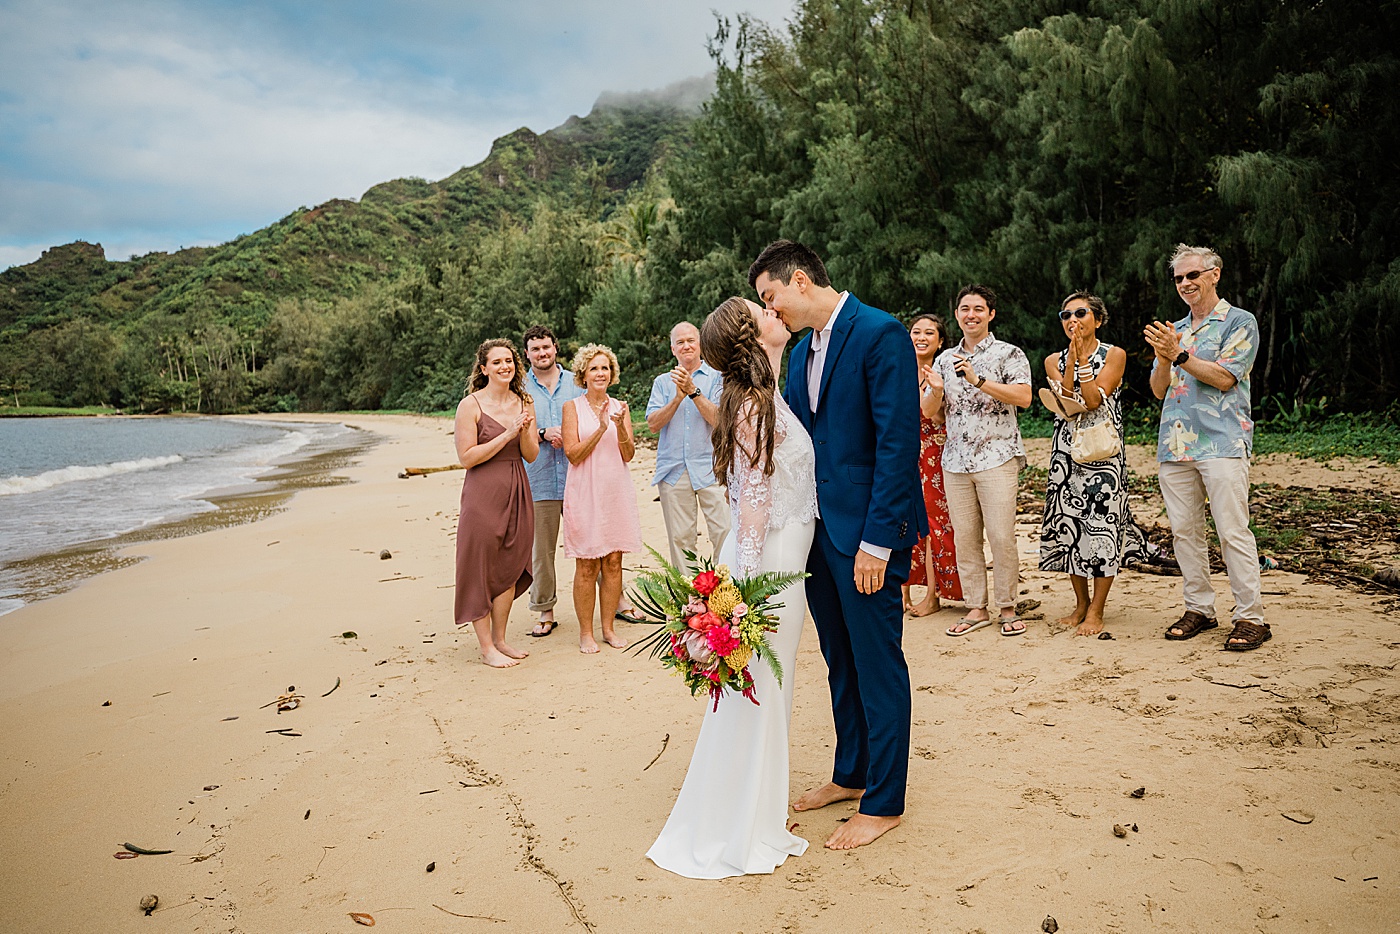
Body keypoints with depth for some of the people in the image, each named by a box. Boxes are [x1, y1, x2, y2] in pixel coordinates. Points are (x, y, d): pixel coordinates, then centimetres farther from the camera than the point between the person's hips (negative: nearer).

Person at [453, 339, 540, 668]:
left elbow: (531, 454, 7)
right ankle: (486, 648, 10)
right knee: (483, 568, 0)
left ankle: (500, 639, 23)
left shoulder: (523, 403, 9)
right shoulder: (471, 405, -7)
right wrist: (507, 434, -16)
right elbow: (466, 458, -12)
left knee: (510, 568, 10)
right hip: (483, 493, -6)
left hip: (517, 492, 6)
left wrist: (525, 430, -13)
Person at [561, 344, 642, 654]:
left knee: (613, 562, 6)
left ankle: (608, 628, 16)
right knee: (587, 566, 0)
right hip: (585, 491, -3)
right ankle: (585, 632, 10)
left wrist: (621, 427, -15)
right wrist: (601, 429, -18)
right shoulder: (572, 407, 0)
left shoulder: (620, 407, 9)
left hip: (616, 490, 3)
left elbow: (628, 455, 3)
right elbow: (573, 454, -8)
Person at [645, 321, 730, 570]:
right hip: (673, 470, 2)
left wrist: (692, 390, -14)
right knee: (680, 538, 3)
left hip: (710, 468, -2)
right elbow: (653, 424, 3)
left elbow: (718, 419, -7)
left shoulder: (716, 377, 6)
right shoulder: (662, 382, 14)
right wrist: (678, 397, -9)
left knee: (724, 532, -10)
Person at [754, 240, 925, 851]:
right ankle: (850, 775, 34)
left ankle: (884, 802, 17)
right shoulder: (802, 351, 13)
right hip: (816, 527, 8)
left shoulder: (881, 334, -13)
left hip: (866, 531, -8)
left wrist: (877, 540, -20)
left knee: (878, 665, 3)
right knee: (839, 661, 18)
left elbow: (898, 442, -18)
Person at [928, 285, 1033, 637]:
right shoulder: (945, 359, 17)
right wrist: (937, 392, -6)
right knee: (964, 538, 4)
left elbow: (1024, 397, -11)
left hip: (997, 457, -4)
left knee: (1001, 536, -7)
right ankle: (976, 608, 12)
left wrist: (979, 380, -17)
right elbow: (934, 414, 17)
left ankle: (1008, 608, 6)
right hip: (955, 459, 4)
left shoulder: (1009, 354, 3)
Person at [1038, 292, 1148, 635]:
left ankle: (1096, 612, 2)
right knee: (1068, 523, 4)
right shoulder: (1054, 360, 10)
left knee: (1101, 523, -6)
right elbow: (1065, 402, -7)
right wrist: (1073, 356, -11)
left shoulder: (1114, 355, 0)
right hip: (1066, 449, 4)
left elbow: (1093, 400, -13)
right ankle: (1081, 603, 19)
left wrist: (1082, 357, -14)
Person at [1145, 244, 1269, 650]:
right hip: (1175, 445, 6)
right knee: (1184, 530, 7)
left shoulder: (1239, 322, 3)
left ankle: (1251, 618, -1)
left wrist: (1179, 356, -14)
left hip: (1222, 444, -6)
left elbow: (1224, 377, -9)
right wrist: (1164, 358, -5)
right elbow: (1159, 390, 13)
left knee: (1233, 531, -8)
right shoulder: (1174, 330, 20)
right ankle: (1199, 609, 16)